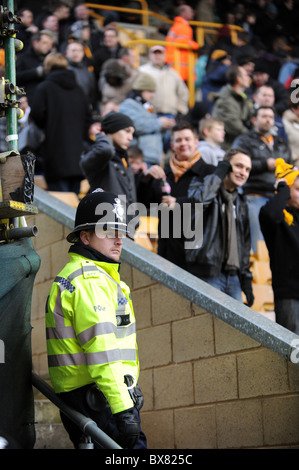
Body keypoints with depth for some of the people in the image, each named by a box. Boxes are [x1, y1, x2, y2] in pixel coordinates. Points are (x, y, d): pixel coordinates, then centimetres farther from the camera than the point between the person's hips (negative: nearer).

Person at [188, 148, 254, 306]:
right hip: (208, 275, -7)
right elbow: (199, 198, -26)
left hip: (234, 277, 7)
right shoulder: (203, 185, 1)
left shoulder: (241, 202, 21)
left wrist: (246, 280, 16)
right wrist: (219, 173, -11)